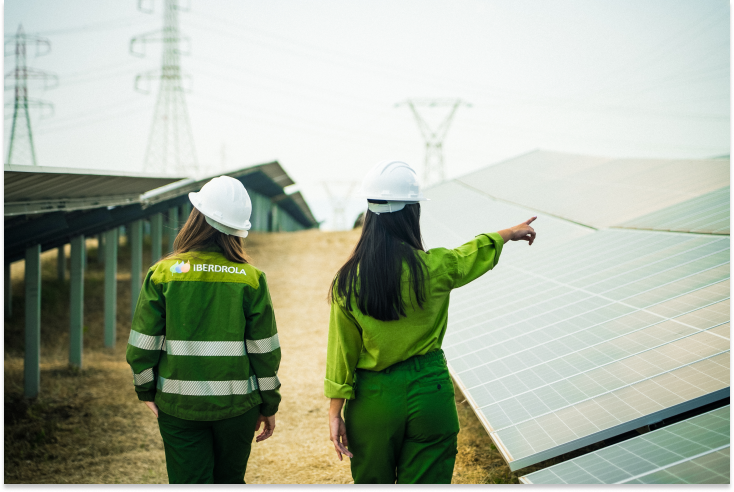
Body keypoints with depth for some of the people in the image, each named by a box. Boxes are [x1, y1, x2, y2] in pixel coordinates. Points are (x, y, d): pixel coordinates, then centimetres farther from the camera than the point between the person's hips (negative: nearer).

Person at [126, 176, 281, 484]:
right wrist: (269, 405, 8)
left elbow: (142, 346, -4)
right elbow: (265, 350, -4)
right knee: (230, 480, 19)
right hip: (236, 404, 1)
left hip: (179, 404, 0)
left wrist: (146, 391, 13)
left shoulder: (163, 273, -6)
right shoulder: (250, 279, -6)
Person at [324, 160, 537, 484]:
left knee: (372, 479, 17)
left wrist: (335, 414, 1)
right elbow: (479, 251, 11)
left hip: (373, 399, 1)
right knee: (426, 478, 10)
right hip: (428, 392, -1)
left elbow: (342, 351, -6)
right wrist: (513, 232, 32)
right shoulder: (435, 269, -11)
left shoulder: (349, 281, -11)